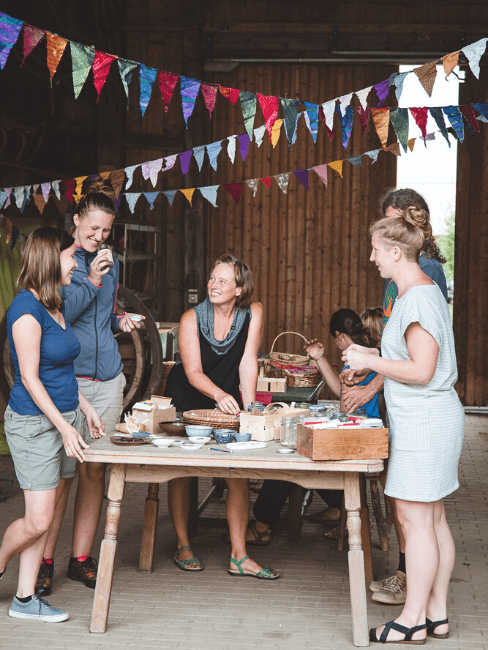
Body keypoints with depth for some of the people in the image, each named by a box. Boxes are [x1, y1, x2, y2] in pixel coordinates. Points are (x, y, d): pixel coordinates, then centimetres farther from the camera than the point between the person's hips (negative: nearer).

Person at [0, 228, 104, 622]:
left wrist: (87, 409, 19)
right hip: (34, 422, -9)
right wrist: (65, 426, -18)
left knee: (46, 517, 9)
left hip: (65, 416, 9)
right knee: (37, 522, -8)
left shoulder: (57, 306, 10)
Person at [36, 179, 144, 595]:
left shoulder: (109, 263, 17)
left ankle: (81, 559, 15)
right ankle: (44, 561, 5)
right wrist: (92, 281, -15)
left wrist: (120, 321, 7)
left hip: (107, 380, 6)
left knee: (95, 470, 6)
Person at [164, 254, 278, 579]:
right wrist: (219, 394, -42)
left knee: (239, 475, -6)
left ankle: (239, 556, -1)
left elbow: (248, 362, -14)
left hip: (227, 400, 2)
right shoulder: (192, 318, -16)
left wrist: (250, 405, -26)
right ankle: (183, 545, 18)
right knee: (182, 472, 1)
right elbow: (193, 372, -23)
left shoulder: (252, 313, -12)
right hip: (186, 400, -1)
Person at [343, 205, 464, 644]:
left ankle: (413, 620, 2)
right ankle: (437, 614, 18)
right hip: (429, 416, 10)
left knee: (414, 518, -5)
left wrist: (370, 362, -12)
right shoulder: (424, 291, 15)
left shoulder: (419, 299, -17)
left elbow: (421, 371, -21)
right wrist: (372, 357, 18)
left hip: (424, 420, -10)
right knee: (433, 518, 12)